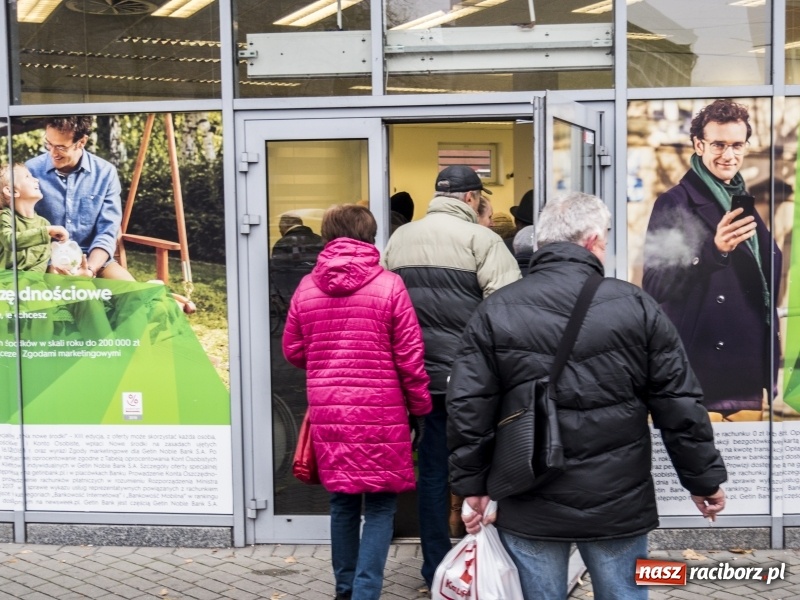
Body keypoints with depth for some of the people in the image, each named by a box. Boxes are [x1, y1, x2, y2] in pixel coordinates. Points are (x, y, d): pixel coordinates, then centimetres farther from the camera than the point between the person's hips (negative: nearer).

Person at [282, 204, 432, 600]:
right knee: (380, 507, 5)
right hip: (380, 412, -4)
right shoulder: (389, 285, -8)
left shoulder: (307, 287, 2)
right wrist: (420, 405, 6)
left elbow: (293, 350, 11)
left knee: (342, 501, 17)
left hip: (328, 412, 4)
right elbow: (409, 356, -7)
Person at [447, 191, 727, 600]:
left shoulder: (495, 312, -3)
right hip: (619, 504, 0)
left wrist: (472, 485, 6)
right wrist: (704, 478, 10)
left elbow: (468, 408, -4)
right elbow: (680, 405, -1)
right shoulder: (635, 306, -4)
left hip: (529, 507, 0)